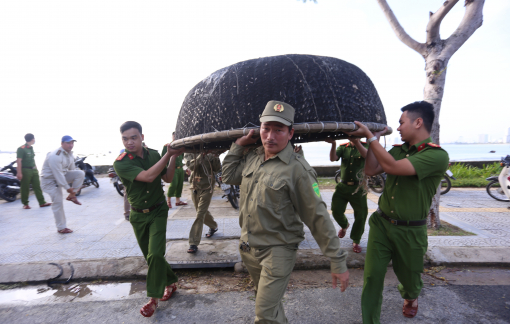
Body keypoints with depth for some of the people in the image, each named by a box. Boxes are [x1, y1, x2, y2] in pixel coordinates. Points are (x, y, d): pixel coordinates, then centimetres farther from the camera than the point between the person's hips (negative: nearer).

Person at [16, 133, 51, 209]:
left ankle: (42, 202, 8)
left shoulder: (31, 148, 14)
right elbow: (19, 161, -16)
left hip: (33, 169, 8)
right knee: (25, 188, 3)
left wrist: (36, 168, 22)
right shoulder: (21, 149, -12)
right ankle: (25, 204, 14)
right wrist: (19, 173, -20)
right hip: (25, 170, -7)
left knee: (37, 186, 6)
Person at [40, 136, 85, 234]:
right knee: (58, 202, -8)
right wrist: (67, 187, -23)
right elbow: (58, 174, -28)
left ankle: (72, 196, -4)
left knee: (80, 173, -15)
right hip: (50, 179, -8)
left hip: (63, 175, 8)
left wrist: (74, 187, 10)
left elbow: (72, 168, 9)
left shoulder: (69, 154, 1)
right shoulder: (55, 156, -28)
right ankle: (61, 228, 3)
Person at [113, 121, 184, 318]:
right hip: (138, 215, 0)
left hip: (157, 211, 0)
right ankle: (170, 282, 36)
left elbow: (168, 178, 0)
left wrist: (173, 157, -12)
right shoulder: (121, 163, -16)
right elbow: (148, 176, -31)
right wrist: (168, 154, -30)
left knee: (155, 254, -11)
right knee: (150, 256, 13)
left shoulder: (153, 154, -5)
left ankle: (154, 298, 6)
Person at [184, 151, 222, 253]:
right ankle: (213, 226, 47)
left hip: (207, 188, -3)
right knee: (203, 212, 19)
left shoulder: (209, 153, -1)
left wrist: (216, 157, -18)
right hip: (195, 187, 3)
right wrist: (201, 155, -29)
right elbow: (191, 165, -17)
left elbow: (217, 169, -3)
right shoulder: (189, 153, 0)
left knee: (200, 215, -7)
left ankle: (194, 243, -3)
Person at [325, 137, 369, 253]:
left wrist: (356, 142, -41)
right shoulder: (343, 147, 7)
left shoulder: (365, 146, 1)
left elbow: (367, 155, -23)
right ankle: (344, 225, 37)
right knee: (336, 211, 2)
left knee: (361, 215, 4)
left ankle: (356, 241, 25)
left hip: (358, 188, -2)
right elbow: (333, 158, -11)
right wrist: (333, 144, -30)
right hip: (343, 186, 2)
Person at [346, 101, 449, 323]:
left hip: (410, 231, -4)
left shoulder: (437, 156, -18)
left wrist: (370, 136, -22)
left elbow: (391, 166, -29)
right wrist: (375, 138, 0)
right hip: (381, 223, 4)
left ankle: (410, 297, 55)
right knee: (372, 276, -1)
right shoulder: (397, 150, 4)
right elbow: (370, 170, 1)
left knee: (409, 277, 21)